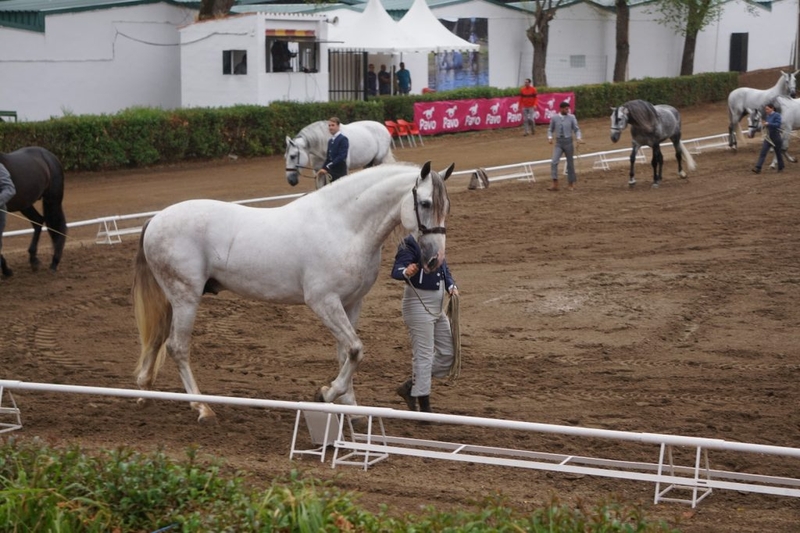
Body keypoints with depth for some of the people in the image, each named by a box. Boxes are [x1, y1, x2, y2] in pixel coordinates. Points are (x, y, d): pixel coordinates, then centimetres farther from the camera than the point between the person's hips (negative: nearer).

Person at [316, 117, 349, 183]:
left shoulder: (343, 139, -11)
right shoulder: (330, 141, 14)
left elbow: (341, 157, -20)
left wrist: (327, 168, -22)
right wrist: (323, 168, 1)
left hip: (340, 172, -8)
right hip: (332, 172, 8)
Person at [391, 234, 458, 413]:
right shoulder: (410, 244, -16)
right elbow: (396, 270, -26)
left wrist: (451, 286, 0)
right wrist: (406, 272, -48)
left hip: (438, 307, 9)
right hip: (419, 306, -9)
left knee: (448, 352, 13)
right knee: (423, 355, -5)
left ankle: (410, 387, 21)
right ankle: (424, 406, 3)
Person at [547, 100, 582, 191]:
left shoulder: (571, 117, -3)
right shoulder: (554, 118, -1)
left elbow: (576, 129, 1)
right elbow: (550, 129, 10)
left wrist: (578, 138, -16)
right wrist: (550, 137, -8)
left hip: (568, 142, 0)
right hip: (558, 143, 0)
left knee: (570, 163, 8)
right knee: (554, 162, -16)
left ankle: (571, 184, 22)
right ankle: (555, 184, -16)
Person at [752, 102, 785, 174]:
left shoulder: (777, 115, -13)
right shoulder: (768, 116, 8)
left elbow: (778, 124, -24)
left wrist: (768, 124, -32)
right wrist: (764, 123, -2)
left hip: (776, 138, -6)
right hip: (768, 137, 6)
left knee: (778, 153, 10)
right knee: (763, 152, -7)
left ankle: (780, 168, 28)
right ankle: (758, 168, -13)